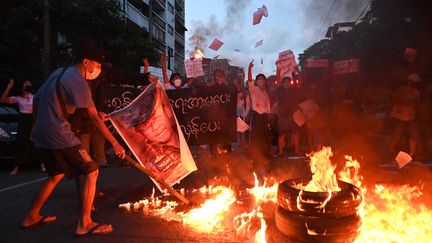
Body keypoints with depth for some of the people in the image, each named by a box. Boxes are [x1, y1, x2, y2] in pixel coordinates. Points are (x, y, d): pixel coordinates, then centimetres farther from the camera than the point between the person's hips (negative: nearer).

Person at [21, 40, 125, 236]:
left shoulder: (58, 73, 14)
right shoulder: (78, 81, -14)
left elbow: (37, 99, 19)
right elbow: (94, 117, -18)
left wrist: (37, 127, 29)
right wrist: (115, 143, -17)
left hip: (42, 135, 10)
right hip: (60, 136, -9)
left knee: (57, 175, 23)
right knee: (91, 172, -4)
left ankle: (31, 217, 34)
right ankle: (84, 224, -2)